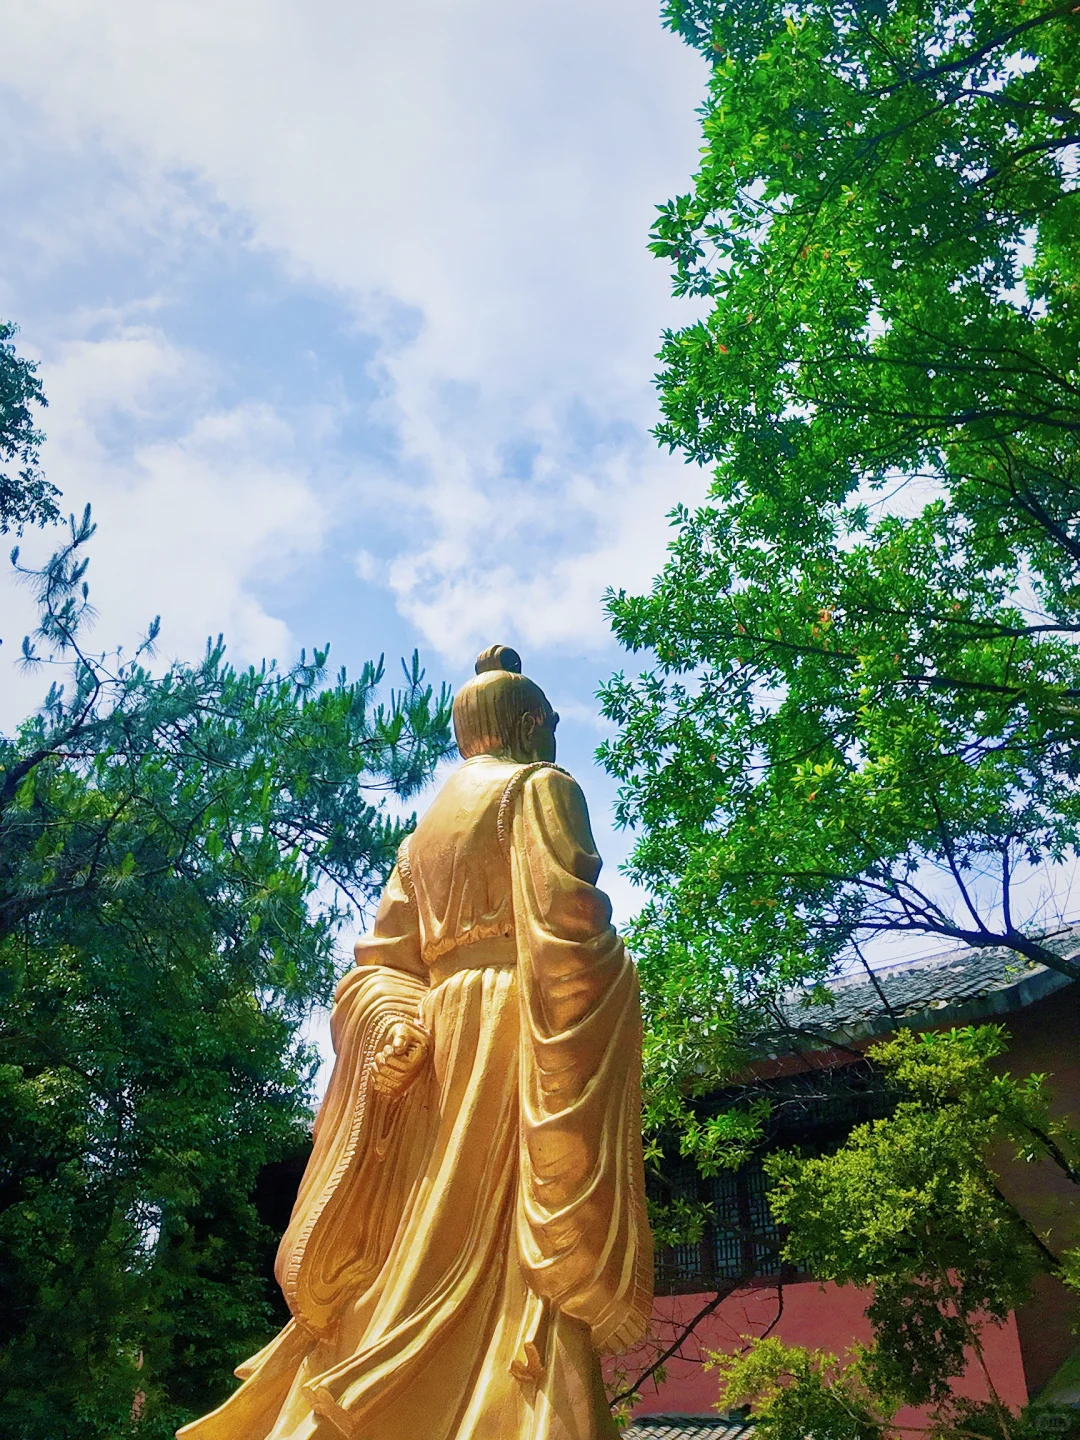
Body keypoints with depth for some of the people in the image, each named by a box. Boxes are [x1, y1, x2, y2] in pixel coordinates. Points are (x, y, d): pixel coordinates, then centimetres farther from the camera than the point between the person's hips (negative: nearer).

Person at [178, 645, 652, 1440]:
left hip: (439, 1045, 7)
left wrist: (399, 1027, 1)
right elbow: (566, 928, -13)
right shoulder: (541, 786, 3)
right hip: (516, 1039, -7)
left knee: (420, 1275, 10)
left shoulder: (428, 826, 23)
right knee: (523, 1268, -9)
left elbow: (378, 962, 13)